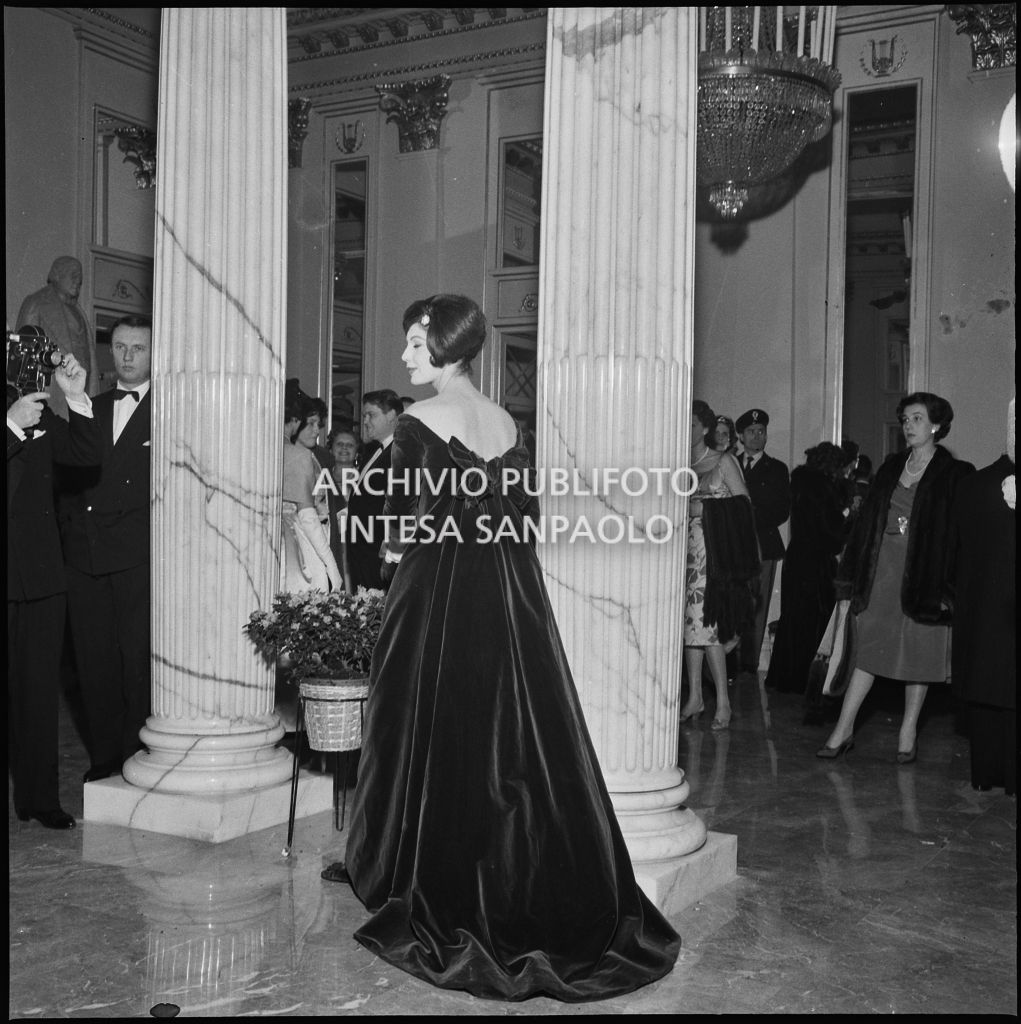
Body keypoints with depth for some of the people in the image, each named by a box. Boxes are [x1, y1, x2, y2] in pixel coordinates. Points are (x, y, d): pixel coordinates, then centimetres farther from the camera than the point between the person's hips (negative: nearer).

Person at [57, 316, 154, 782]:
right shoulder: (91, 408, 18)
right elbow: (69, 480, 17)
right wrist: (72, 531, 7)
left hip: (139, 557, -5)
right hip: (86, 557, 5)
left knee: (139, 661, -2)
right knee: (94, 661, 8)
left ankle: (140, 757, 9)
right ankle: (104, 758, 18)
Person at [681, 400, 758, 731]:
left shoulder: (724, 461, 1)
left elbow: (744, 504, -2)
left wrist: (704, 509, -7)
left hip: (715, 551, -5)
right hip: (687, 550, 5)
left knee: (704, 623, -11)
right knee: (690, 623, 4)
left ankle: (723, 701, -4)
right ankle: (695, 697, 12)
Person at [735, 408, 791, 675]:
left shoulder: (777, 469, 12)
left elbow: (782, 511, 4)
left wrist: (754, 522, -8)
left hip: (762, 546, -1)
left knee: (757, 610, -5)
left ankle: (750, 667, -1)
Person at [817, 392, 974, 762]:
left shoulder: (955, 475, -4)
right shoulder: (891, 467, 10)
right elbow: (868, 520, 10)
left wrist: (949, 586, -16)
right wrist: (854, 573, 5)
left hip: (924, 573, -3)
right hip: (883, 569, 4)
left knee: (919, 653, 6)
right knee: (868, 649, 3)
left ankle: (908, 731, 19)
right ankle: (843, 729, 5)